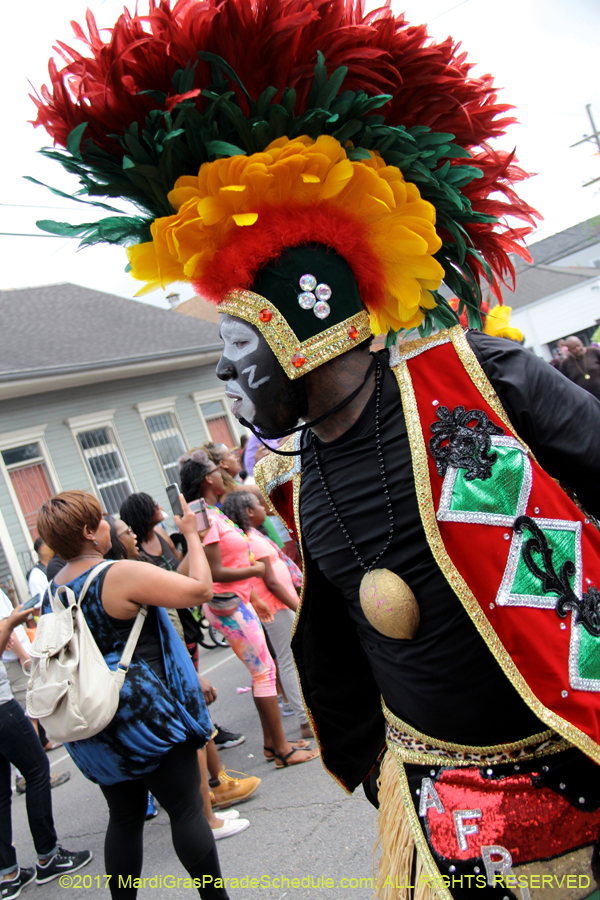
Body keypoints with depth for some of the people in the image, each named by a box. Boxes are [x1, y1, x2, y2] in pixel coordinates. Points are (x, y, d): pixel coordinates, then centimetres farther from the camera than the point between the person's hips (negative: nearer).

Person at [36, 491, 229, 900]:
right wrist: (192, 534, -7)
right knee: (187, 809, 3)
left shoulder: (54, 589, 7)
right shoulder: (120, 574, -19)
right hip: (140, 713, -8)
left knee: (125, 817, 18)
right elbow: (200, 589, -19)